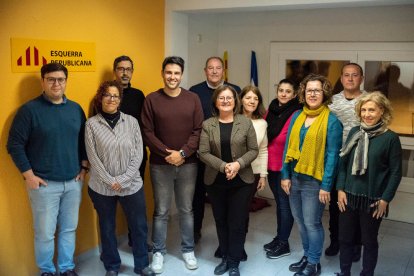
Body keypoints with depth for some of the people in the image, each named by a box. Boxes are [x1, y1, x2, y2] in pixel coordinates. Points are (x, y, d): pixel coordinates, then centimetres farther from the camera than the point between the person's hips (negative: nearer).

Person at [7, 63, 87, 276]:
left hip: (73, 182, 4)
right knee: (45, 233, 5)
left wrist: (84, 167, 8)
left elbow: (84, 140, 16)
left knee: (69, 229, 13)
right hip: (44, 184, -4)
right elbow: (14, 145, -7)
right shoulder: (29, 109, -7)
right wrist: (29, 175, -11)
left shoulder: (76, 109, 7)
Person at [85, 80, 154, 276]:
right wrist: (110, 181, -11)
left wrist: (123, 180, -10)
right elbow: (93, 158, -7)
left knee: (139, 226, 10)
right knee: (107, 228, 14)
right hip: (102, 187, -1)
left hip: (132, 185, 1)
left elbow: (138, 154, -3)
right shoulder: (91, 124, -4)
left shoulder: (131, 122, 0)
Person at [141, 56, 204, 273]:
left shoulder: (193, 99, 1)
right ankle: (158, 251, 24)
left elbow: (198, 131, -3)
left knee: (186, 209, 13)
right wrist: (167, 154, -14)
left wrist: (182, 153, -13)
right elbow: (147, 133, -6)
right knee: (161, 211, 9)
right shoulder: (152, 99, -3)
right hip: (160, 165, -1)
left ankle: (188, 250, 28)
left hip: (188, 164, 1)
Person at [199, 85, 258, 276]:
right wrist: (223, 166, -18)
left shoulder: (246, 123, 0)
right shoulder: (207, 125, -1)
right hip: (215, 181, 1)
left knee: (237, 223, 3)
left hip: (241, 181, -1)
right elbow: (203, 153, -6)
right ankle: (225, 258, 29)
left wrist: (238, 164, -17)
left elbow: (253, 150, -2)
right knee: (221, 221, 13)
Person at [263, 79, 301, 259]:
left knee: (285, 203, 5)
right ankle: (279, 238, 33)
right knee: (279, 202, 19)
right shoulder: (271, 110, 7)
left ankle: (284, 244, 19)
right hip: (271, 165, 7)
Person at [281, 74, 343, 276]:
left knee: (312, 223, 5)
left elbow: (332, 155, -11)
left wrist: (326, 185, -13)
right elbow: (288, 147, 8)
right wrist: (285, 175, 3)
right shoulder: (297, 116, 6)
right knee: (300, 221, 16)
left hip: (315, 181, -5)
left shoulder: (331, 121, -9)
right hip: (294, 177, 5)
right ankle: (307, 255, 34)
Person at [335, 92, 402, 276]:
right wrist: (340, 189, 0)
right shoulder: (354, 132, 3)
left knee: (369, 241, 12)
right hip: (349, 196, 4)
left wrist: (385, 199, -8)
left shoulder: (390, 138, -8)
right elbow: (343, 163, 6)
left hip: (372, 199, -3)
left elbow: (396, 172, -6)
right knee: (345, 238, 13)